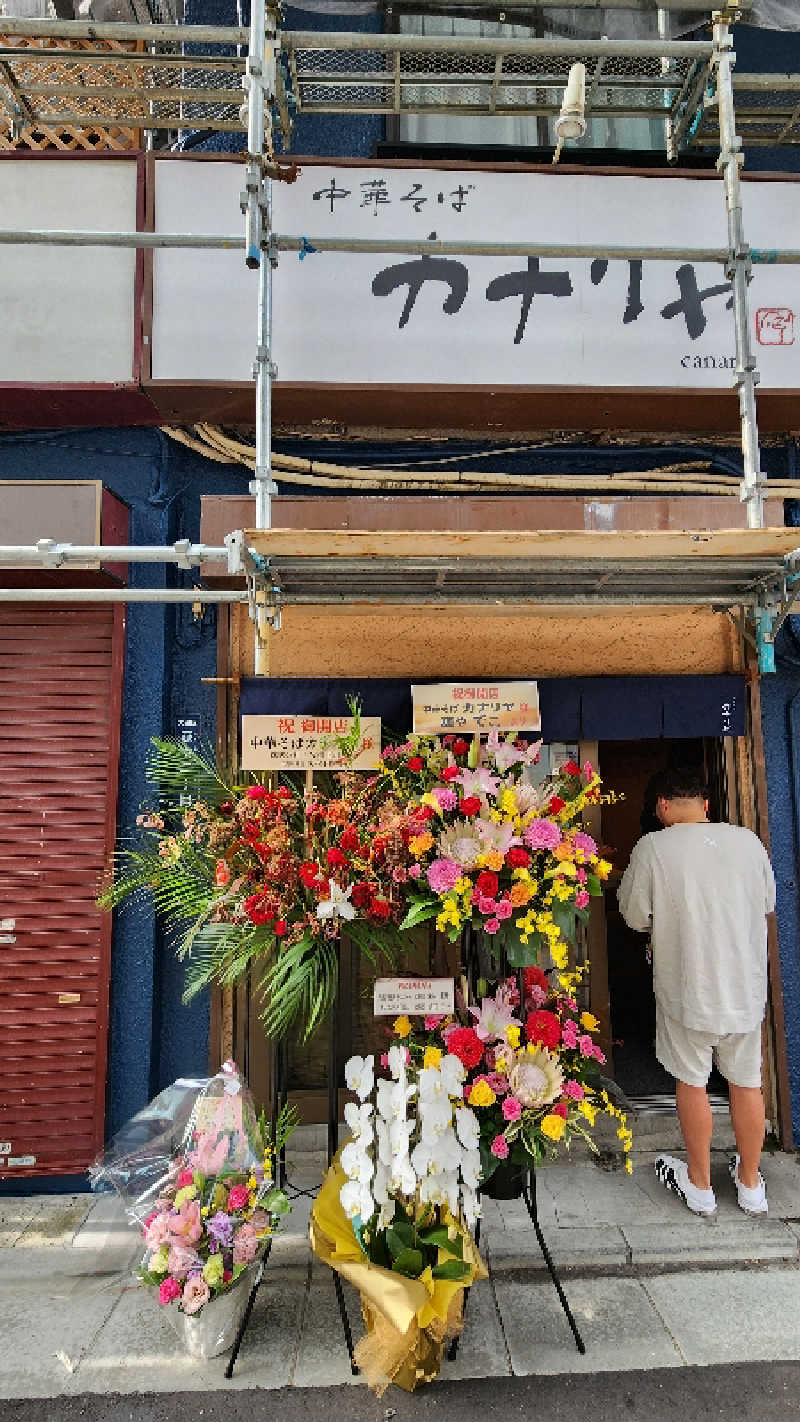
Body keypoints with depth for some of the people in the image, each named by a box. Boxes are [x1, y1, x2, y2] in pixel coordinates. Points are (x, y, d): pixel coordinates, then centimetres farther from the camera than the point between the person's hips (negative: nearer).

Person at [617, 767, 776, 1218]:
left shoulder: (653, 847, -14)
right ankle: (751, 1183, 35)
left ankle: (699, 1184, 30)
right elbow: (768, 902, 10)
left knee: (692, 1082, 14)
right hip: (746, 986, 3)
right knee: (747, 1082, 18)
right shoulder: (748, 840, -5)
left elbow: (636, 916, -7)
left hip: (687, 988, -3)